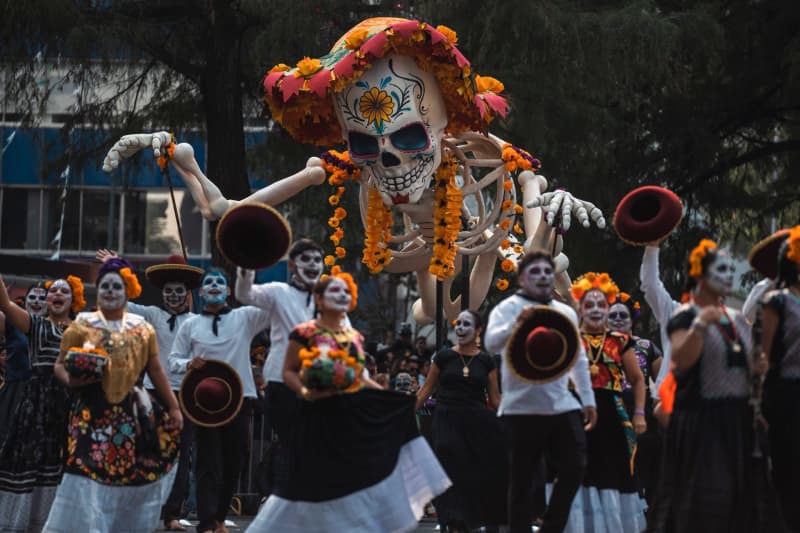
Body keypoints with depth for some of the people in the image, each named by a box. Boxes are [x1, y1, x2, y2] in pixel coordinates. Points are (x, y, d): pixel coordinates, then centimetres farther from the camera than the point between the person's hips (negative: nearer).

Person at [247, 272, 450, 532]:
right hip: (320, 418, -6)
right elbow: (288, 372, -5)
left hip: (354, 417, 6)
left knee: (358, 478, 5)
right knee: (319, 481, -2)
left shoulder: (354, 336, 12)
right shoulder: (305, 333, -6)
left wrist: (393, 398, 10)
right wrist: (305, 391, -23)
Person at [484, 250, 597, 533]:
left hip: (563, 405, 5)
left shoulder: (566, 313, 15)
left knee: (574, 468, 2)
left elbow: (578, 359, 22)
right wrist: (516, 323, -39)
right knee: (521, 479, 1)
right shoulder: (508, 308, -4)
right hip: (522, 407, -5)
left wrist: (588, 399, 19)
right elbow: (491, 343, -22)